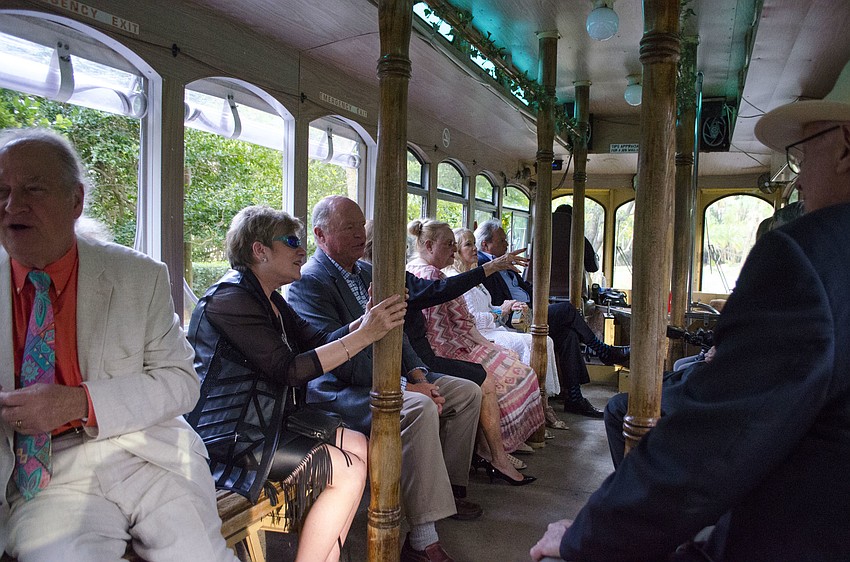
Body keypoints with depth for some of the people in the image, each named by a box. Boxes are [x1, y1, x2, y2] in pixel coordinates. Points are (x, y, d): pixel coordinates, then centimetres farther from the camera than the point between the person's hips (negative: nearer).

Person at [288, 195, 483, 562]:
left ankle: (449, 488, 19)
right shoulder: (309, 283, -14)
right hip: (343, 391, -9)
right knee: (420, 409, -33)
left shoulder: (366, 272, 14)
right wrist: (406, 387, -23)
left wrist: (417, 373, -2)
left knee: (468, 392, 5)